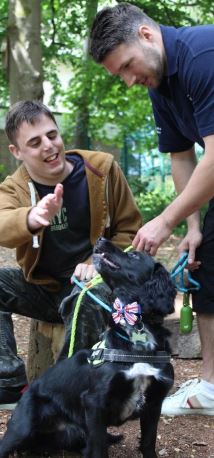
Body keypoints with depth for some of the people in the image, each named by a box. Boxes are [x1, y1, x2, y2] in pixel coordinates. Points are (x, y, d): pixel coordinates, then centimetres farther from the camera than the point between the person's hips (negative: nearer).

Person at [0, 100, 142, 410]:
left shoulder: (102, 169, -7)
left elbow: (130, 230, 1)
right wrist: (31, 218, -56)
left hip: (92, 282, -3)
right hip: (41, 288, 3)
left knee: (87, 298, -37)